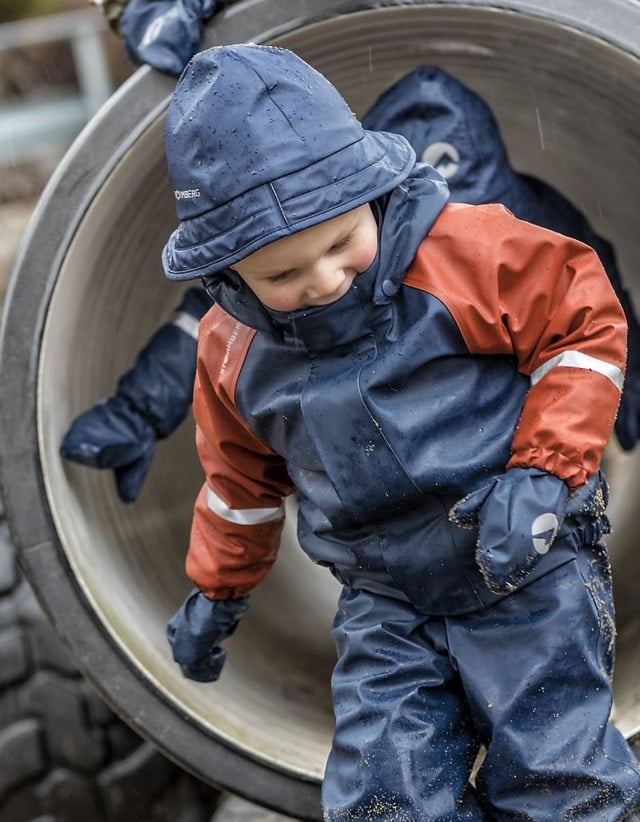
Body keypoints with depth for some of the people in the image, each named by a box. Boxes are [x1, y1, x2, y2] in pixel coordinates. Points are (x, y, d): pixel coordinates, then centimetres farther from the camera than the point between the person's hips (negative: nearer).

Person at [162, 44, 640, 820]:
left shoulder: (464, 250, -16)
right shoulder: (232, 351, -1)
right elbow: (242, 478, 16)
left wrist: (543, 472, -17)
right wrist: (215, 593, 26)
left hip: (528, 567, -3)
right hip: (385, 604, 4)